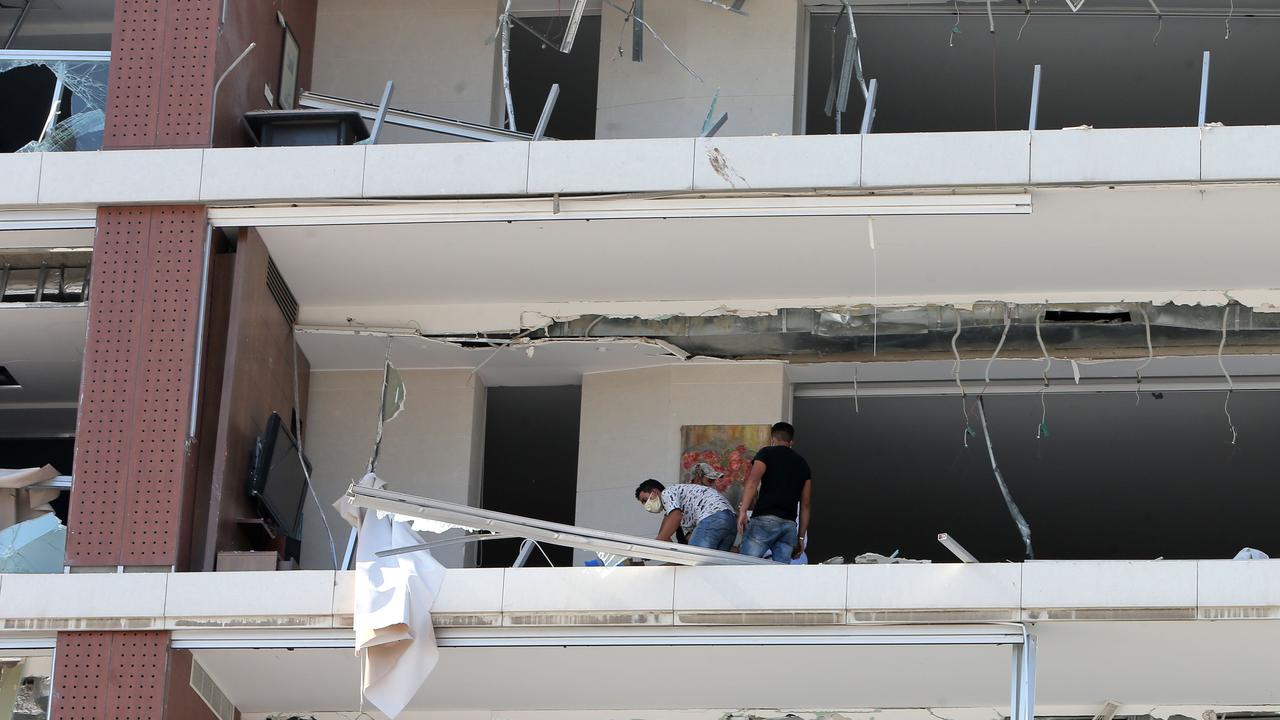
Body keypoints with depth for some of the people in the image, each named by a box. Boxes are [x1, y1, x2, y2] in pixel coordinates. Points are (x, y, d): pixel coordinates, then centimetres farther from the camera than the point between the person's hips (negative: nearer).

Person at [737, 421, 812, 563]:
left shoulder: (767, 453, 8)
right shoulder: (803, 464, 22)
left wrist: (743, 511, -18)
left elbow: (753, 482, -10)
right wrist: (801, 537, 22)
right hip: (790, 525, 4)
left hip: (764, 520, -4)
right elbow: (805, 505, 20)